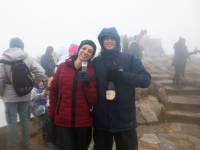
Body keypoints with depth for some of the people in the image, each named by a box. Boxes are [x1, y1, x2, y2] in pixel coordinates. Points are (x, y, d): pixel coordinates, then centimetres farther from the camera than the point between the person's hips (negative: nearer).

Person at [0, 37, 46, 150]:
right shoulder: (28, 58, -4)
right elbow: (41, 73, -12)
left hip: (10, 95, -2)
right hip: (25, 94, 2)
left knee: (12, 122, 9)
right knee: (25, 119, 16)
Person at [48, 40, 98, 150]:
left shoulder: (91, 71, -3)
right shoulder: (62, 67, -1)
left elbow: (93, 100, -7)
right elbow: (53, 91, 4)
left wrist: (86, 82, -20)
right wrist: (51, 115, 5)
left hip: (83, 122, 1)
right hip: (62, 121, 0)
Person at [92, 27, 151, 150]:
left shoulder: (130, 59, -3)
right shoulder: (96, 62, 3)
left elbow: (146, 80, -13)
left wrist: (120, 73, -23)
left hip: (125, 119, -1)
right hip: (101, 119, 2)